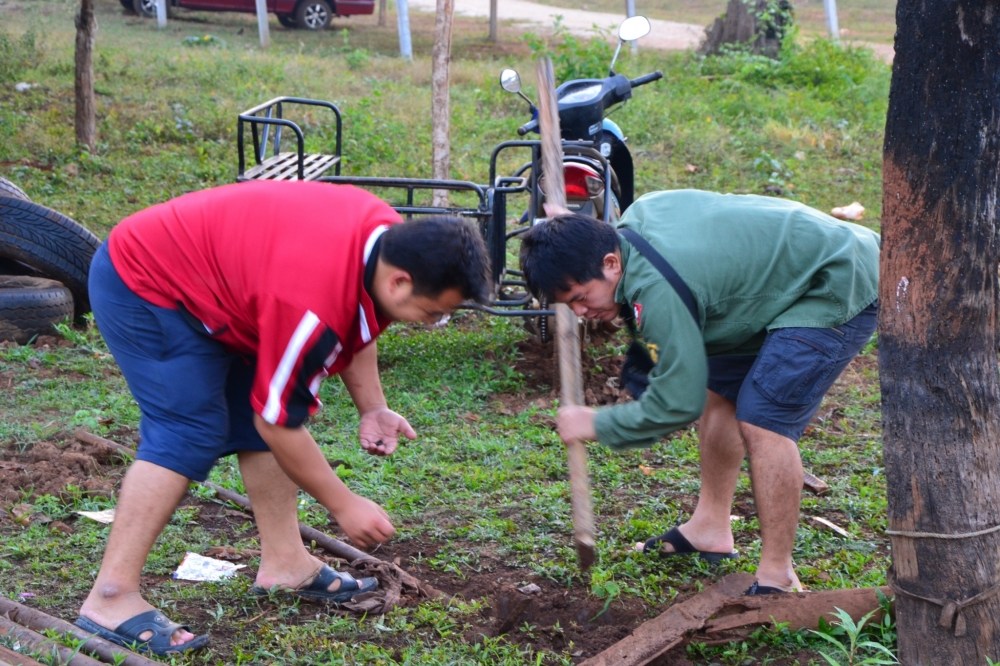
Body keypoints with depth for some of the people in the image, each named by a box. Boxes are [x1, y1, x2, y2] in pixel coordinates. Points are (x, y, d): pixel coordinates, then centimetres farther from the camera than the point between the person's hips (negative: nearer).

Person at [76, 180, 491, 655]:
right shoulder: (312, 299, -36)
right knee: (188, 434, -18)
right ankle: (110, 600, -16)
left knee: (256, 423, 7)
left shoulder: (390, 239, -10)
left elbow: (354, 322, 13)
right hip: (141, 287, -10)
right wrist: (344, 506, -14)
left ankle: (285, 564, 15)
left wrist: (372, 409, 4)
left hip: (201, 274, 10)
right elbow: (277, 421, -24)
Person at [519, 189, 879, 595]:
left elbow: (677, 403, -24)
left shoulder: (658, 289, -31)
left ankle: (777, 579, -8)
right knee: (718, 390, 16)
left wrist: (596, 425, -11)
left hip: (839, 289, -11)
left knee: (763, 420, -17)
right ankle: (710, 529, 26)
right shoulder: (636, 216, -3)